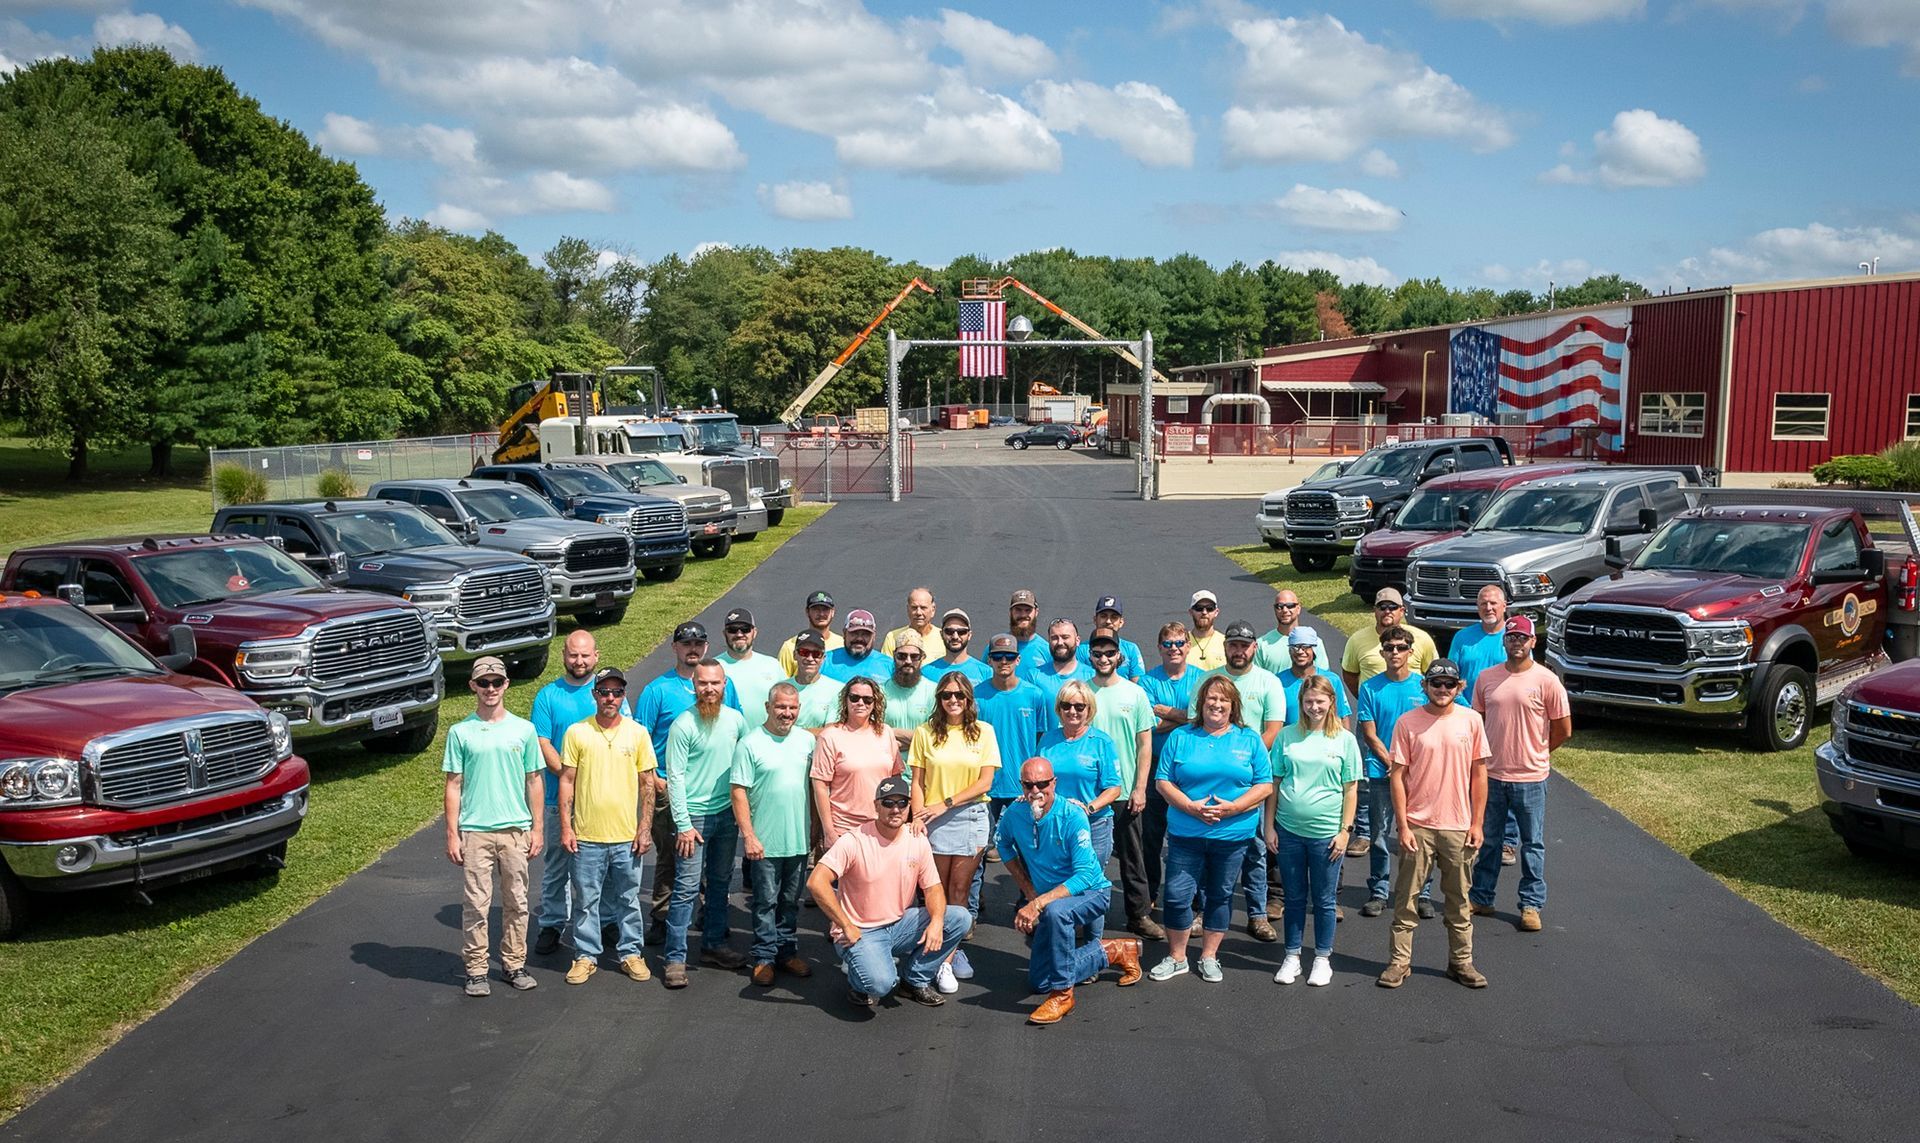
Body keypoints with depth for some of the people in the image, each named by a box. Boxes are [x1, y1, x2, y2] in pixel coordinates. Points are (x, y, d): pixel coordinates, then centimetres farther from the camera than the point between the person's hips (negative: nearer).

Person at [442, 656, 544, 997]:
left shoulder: (523, 730, 4)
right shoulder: (460, 732, 1)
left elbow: (534, 781, 8)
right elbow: (453, 785, 2)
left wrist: (537, 828, 5)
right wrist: (452, 834, -2)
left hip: (516, 829, 1)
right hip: (474, 831, -1)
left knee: (516, 902, 8)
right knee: (476, 903, 2)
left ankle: (514, 964, 20)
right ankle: (476, 970, 12)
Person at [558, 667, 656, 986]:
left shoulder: (638, 733, 1)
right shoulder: (577, 733, -2)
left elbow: (647, 783, 4)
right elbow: (566, 781, 1)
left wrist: (645, 828, 0)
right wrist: (566, 827, -4)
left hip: (627, 836, 1)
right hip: (586, 836, -1)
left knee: (629, 899, 11)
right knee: (585, 900, 8)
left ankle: (630, 953, 25)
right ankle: (586, 956, 22)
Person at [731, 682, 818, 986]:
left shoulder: (807, 740, 6)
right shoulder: (750, 743, -10)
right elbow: (739, 791, -11)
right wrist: (748, 835, -15)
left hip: (799, 839, 5)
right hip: (765, 841, -4)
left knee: (791, 901, 15)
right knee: (766, 901, 4)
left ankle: (787, 950, 27)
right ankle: (764, 956, 15)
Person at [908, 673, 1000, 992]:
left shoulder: (983, 732, 2)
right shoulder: (925, 732, 2)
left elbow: (985, 782, -3)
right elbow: (917, 782, 1)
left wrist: (945, 804, -10)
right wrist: (918, 818, -12)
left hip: (971, 817, 0)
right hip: (935, 820, 0)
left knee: (960, 889, 1)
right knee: (938, 892, 2)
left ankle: (947, 958, 9)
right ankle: (949, 951, 11)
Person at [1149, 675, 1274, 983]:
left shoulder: (1250, 740, 4)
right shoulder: (1180, 738, 5)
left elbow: (1265, 786, 0)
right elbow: (1163, 781, 1)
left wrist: (1233, 807, -15)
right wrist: (1190, 806, -14)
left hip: (1233, 834, 0)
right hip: (1185, 833, 0)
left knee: (1220, 896, 11)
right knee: (1176, 895, -1)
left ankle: (1209, 956, 26)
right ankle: (1176, 957, 16)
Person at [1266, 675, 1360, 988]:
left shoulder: (1345, 739, -1)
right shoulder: (1288, 736, 2)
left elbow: (1351, 789, 0)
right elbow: (1274, 783, 5)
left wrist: (1345, 830, -4)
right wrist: (1269, 826, 1)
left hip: (1326, 833, -1)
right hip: (1289, 830, 1)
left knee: (1324, 900, 9)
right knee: (1294, 897, 12)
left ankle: (1323, 959, 23)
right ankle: (1291, 957, 24)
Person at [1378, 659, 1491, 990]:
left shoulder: (1471, 720, 0)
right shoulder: (1408, 722, -5)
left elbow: (1479, 773, 5)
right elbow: (1398, 776, -4)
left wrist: (1477, 822, 1)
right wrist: (1403, 825, -8)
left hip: (1458, 826, 2)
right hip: (1417, 826, -1)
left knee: (1459, 900, 13)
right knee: (1406, 897, 6)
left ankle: (1461, 961, 25)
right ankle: (1399, 962, 15)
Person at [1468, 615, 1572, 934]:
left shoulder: (1546, 680, -8)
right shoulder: (1487, 677, 3)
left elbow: (1563, 729, -2)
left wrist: (1535, 753, 7)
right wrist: (1490, 755, 8)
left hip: (1530, 777, -3)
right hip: (1492, 775, 3)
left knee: (1532, 844, 8)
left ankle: (1531, 905, 18)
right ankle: (1481, 898, 26)